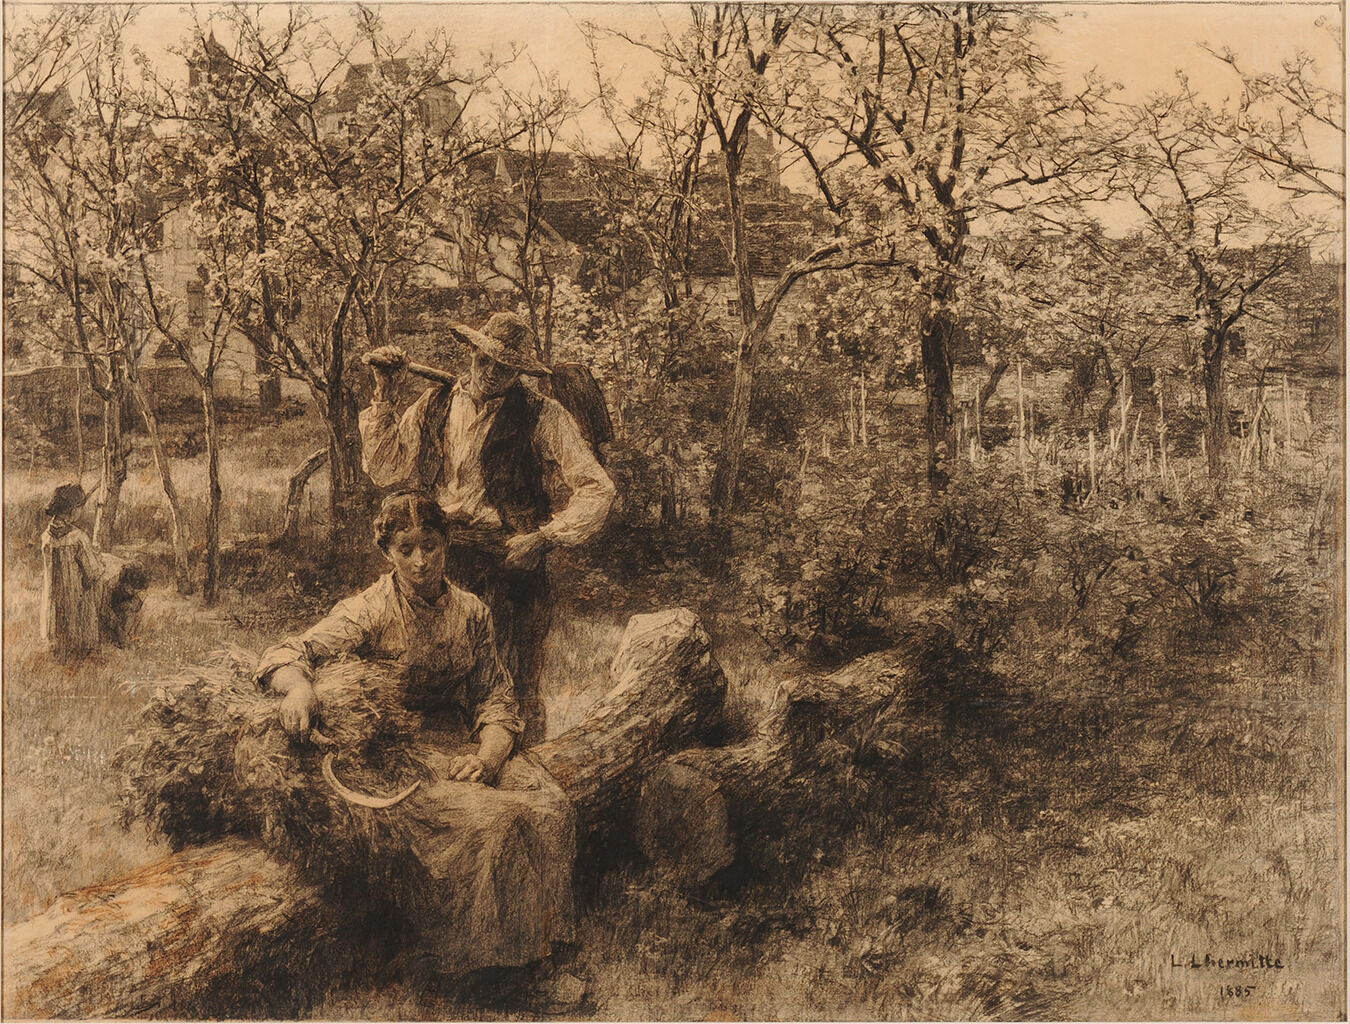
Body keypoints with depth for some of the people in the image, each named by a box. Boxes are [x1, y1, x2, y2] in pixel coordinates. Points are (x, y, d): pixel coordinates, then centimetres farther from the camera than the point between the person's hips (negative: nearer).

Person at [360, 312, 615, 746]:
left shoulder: (542, 417, 1)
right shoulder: (434, 406, 12)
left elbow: (596, 489, -2)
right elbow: (386, 469, 6)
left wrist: (544, 537, -13)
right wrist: (384, 393, 4)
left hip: (510, 566, -3)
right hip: (441, 562, 3)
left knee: (513, 686, 0)